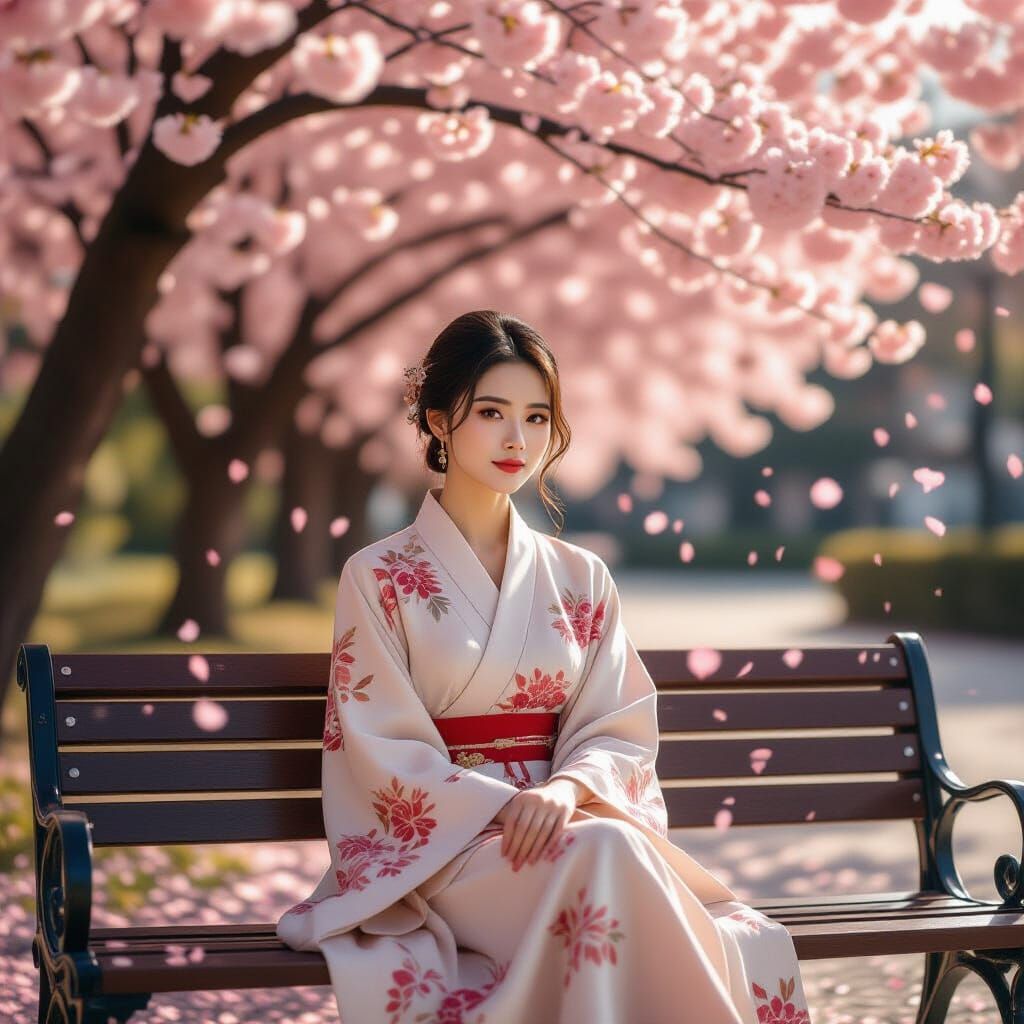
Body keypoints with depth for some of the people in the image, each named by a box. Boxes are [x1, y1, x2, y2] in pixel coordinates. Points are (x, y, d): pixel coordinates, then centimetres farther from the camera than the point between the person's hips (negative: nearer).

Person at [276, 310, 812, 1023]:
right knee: (603, 855, -38)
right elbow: (383, 754, -3)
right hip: (442, 842, -3)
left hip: (571, 821, 3)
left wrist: (565, 790, -17)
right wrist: (508, 805, -18)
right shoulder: (379, 579, 3)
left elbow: (620, 729, 6)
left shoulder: (580, 579, 14)